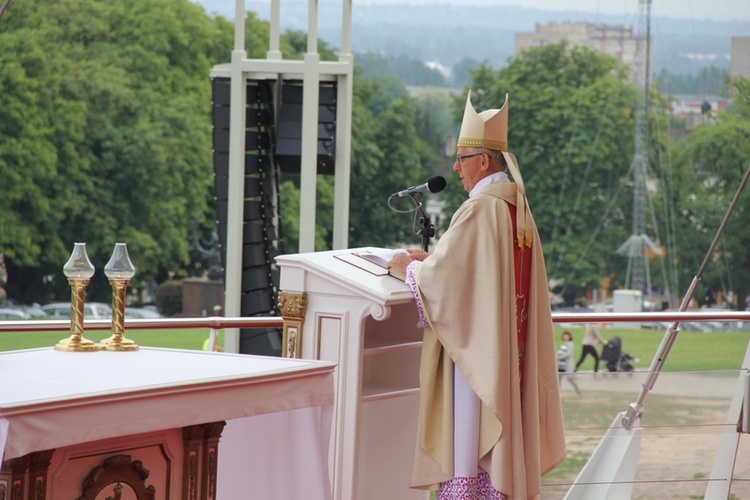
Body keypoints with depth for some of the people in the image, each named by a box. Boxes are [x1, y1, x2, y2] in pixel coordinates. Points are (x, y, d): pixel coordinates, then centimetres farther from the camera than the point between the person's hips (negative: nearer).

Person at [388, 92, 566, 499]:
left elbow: (443, 278, -18)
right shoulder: (519, 210, 11)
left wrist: (409, 266, 1)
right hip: (509, 351, 9)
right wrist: (431, 259, 21)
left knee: (467, 442, -6)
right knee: (501, 438, 11)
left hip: (474, 346, -9)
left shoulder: (478, 210, -16)